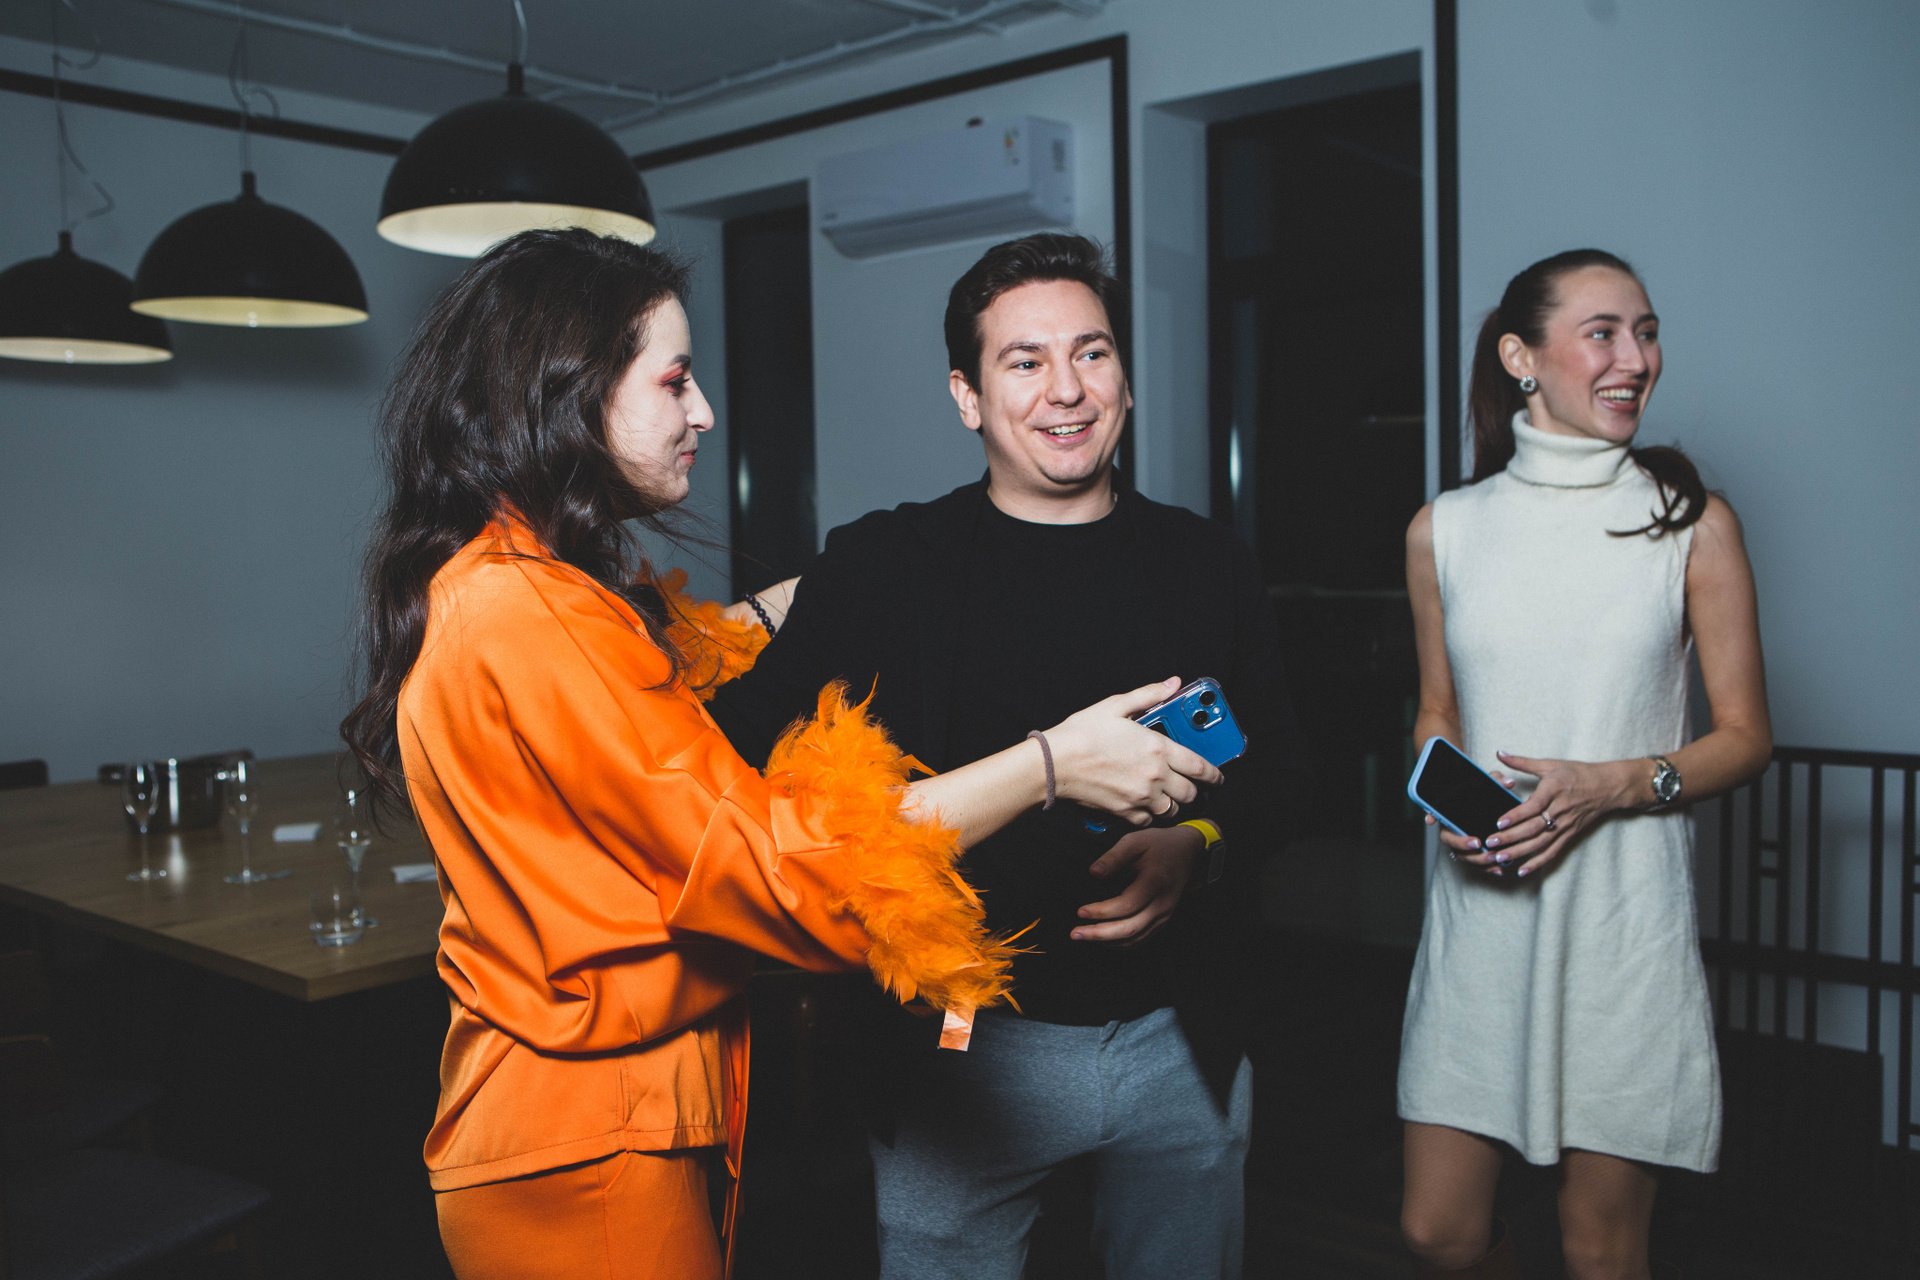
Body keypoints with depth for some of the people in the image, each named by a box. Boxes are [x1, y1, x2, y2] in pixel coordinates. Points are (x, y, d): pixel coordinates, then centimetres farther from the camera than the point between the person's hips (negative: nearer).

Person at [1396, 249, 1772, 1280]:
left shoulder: (1694, 525, 0)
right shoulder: (1442, 530, 6)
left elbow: (1746, 737, 2)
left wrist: (1609, 785, -15)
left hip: (1622, 916, -2)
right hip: (1479, 911, 2)